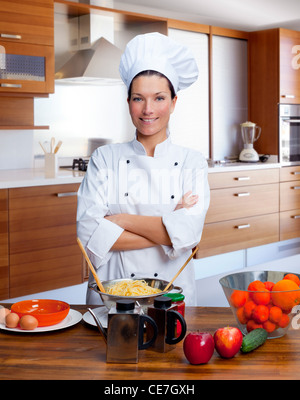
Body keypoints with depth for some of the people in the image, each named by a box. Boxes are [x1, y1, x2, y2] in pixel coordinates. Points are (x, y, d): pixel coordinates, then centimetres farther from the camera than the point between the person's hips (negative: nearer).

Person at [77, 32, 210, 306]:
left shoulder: (192, 162, 4)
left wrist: (123, 220, -9)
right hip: (111, 292, 0)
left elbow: (189, 232, -9)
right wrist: (165, 232, -10)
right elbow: (88, 232, -7)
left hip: (172, 291, 0)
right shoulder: (105, 159, 4)